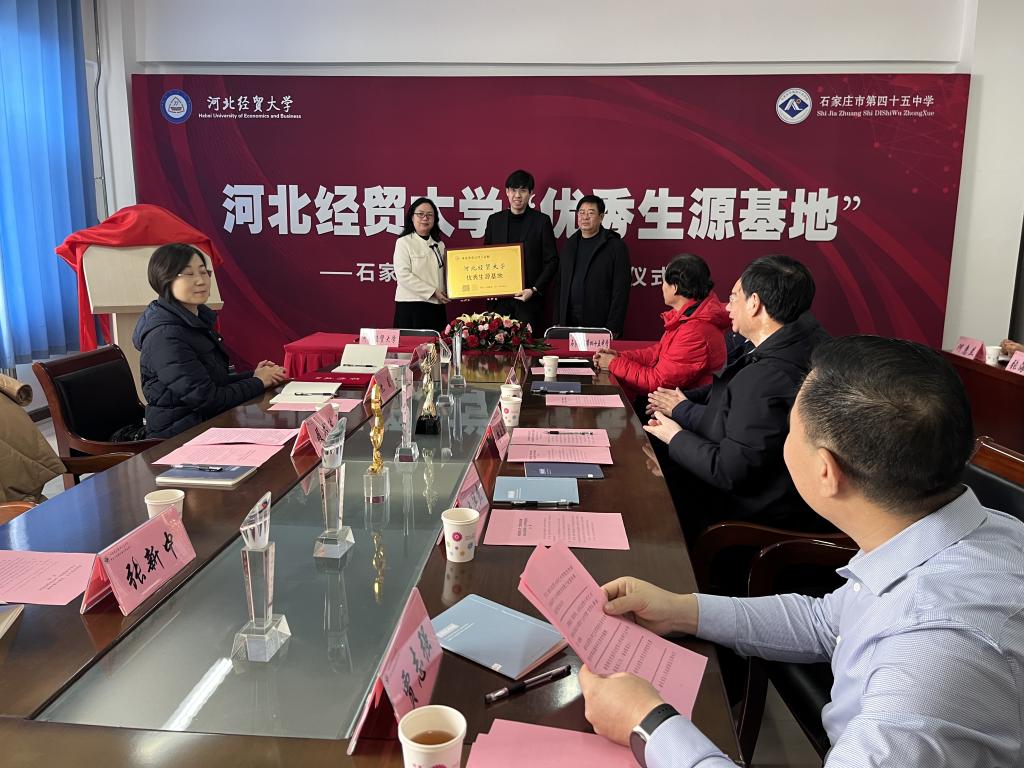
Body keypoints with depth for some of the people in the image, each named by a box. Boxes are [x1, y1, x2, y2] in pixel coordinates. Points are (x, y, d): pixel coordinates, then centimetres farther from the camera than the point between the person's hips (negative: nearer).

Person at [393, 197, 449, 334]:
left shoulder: (439, 244, 15)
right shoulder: (404, 242, -2)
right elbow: (403, 275, -12)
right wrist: (432, 292, -14)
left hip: (437, 307, 5)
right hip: (411, 306, -5)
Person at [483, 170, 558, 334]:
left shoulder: (541, 221, 1)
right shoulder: (494, 220, 11)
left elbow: (551, 261, 0)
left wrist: (535, 290, -11)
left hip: (529, 298, -2)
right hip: (498, 297, 3)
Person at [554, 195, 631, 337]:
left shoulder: (616, 246, -4)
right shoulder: (569, 246, 14)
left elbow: (620, 292, -8)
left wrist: (613, 329, -13)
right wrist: (557, 322, 10)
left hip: (599, 324, -5)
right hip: (569, 322, 5)